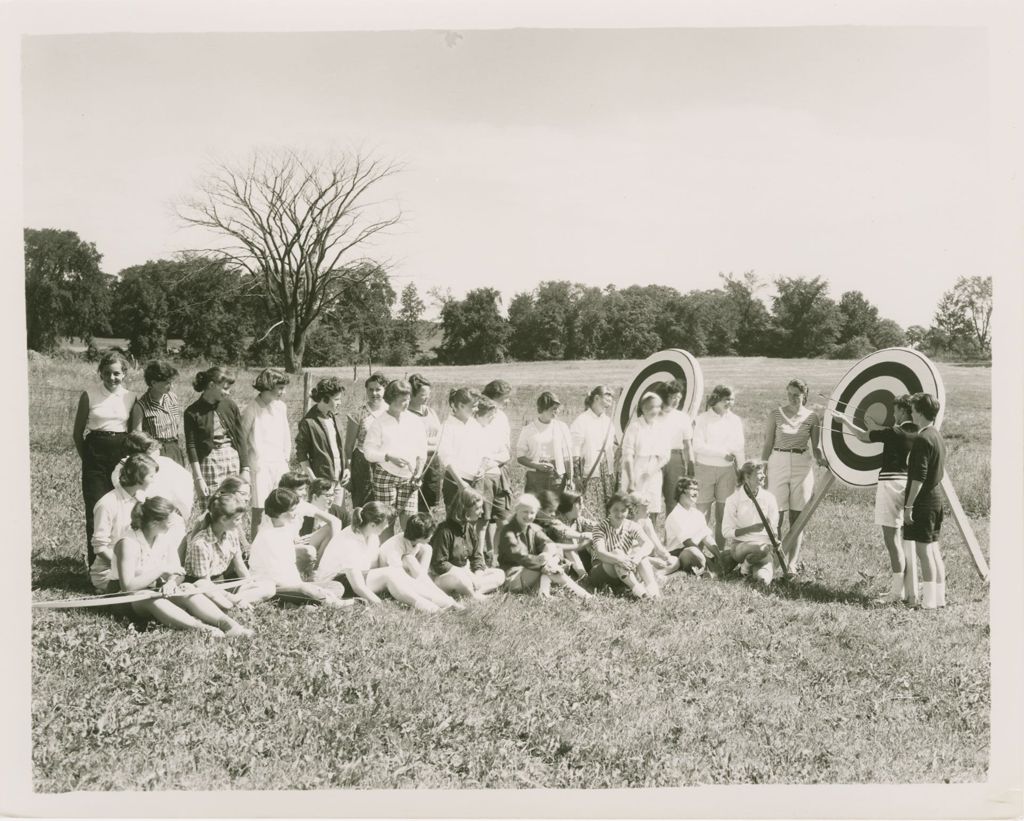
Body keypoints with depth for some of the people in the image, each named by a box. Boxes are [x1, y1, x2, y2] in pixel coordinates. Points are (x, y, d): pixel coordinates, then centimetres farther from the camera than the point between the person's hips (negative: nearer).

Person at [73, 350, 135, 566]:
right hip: (96, 456, -2)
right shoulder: (89, 395, -1)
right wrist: (87, 457, 5)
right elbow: (77, 432, 6)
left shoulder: (130, 397, 6)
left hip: (122, 455, 2)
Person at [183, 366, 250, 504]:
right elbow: (191, 447, -5)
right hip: (209, 461, -3)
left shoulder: (230, 405, 5)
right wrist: (198, 478, -11)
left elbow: (241, 438, 7)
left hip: (233, 459, 3)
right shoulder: (192, 412, -4)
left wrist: (245, 469, 3)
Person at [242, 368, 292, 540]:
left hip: (280, 465, 5)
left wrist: (286, 458, 13)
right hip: (260, 466, -5)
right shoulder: (252, 409, -9)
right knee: (259, 509, -3)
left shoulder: (281, 406, 8)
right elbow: (241, 439, -3)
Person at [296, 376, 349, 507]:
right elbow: (301, 454, -10)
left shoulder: (334, 417, 10)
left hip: (339, 481, 7)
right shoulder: (309, 422, -12)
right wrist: (314, 480, -13)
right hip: (322, 481, -7)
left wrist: (346, 468, 8)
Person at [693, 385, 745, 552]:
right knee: (703, 511, -3)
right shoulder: (703, 419, -1)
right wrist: (723, 453, -14)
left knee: (723, 512, 5)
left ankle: (720, 549, 14)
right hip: (705, 468, -3)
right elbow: (698, 446, -9)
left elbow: (739, 448, 11)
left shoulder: (735, 420, 9)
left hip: (727, 470, 3)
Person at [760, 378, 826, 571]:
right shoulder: (775, 414, 1)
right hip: (778, 463, -1)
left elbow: (816, 448, 6)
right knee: (776, 517, -3)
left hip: (802, 466, 1)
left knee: (797, 518, 4)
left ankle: (792, 563, 9)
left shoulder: (811, 417, 3)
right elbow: (768, 444, 5)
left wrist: (822, 459, -15)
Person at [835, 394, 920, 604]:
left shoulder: (895, 433, -11)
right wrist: (875, 425, 34)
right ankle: (911, 593, 12)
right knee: (908, 539, 10)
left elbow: (863, 436, 2)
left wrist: (844, 420, 16)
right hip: (910, 485, 7)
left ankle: (897, 592, -1)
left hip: (891, 484, -7)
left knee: (892, 538, -2)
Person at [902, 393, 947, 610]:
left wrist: (908, 505, -17)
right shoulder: (938, 437, 13)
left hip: (922, 502, -9)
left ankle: (929, 601, -1)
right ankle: (939, 597, 19)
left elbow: (919, 477, -21)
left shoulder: (922, 439, -17)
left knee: (924, 550, -5)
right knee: (934, 549, 13)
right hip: (936, 500, 9)